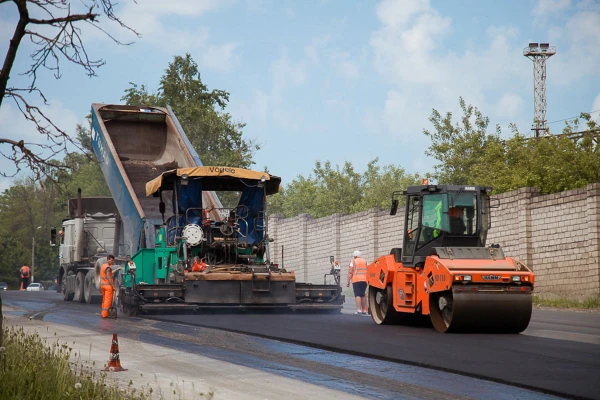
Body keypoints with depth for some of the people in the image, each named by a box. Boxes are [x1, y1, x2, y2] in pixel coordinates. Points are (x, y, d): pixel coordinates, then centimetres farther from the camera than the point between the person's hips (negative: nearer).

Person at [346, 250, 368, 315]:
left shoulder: (353, 261, 1)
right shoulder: (365, 261, 15)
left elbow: (350, 272, -7)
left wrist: (348, 281, -6)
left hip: (356, 280, -5)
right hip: (364, 280, 5)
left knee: (357, 295, -9)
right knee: (363, 295, 15)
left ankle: (359, 310, -19)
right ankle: (364, 310, 16)